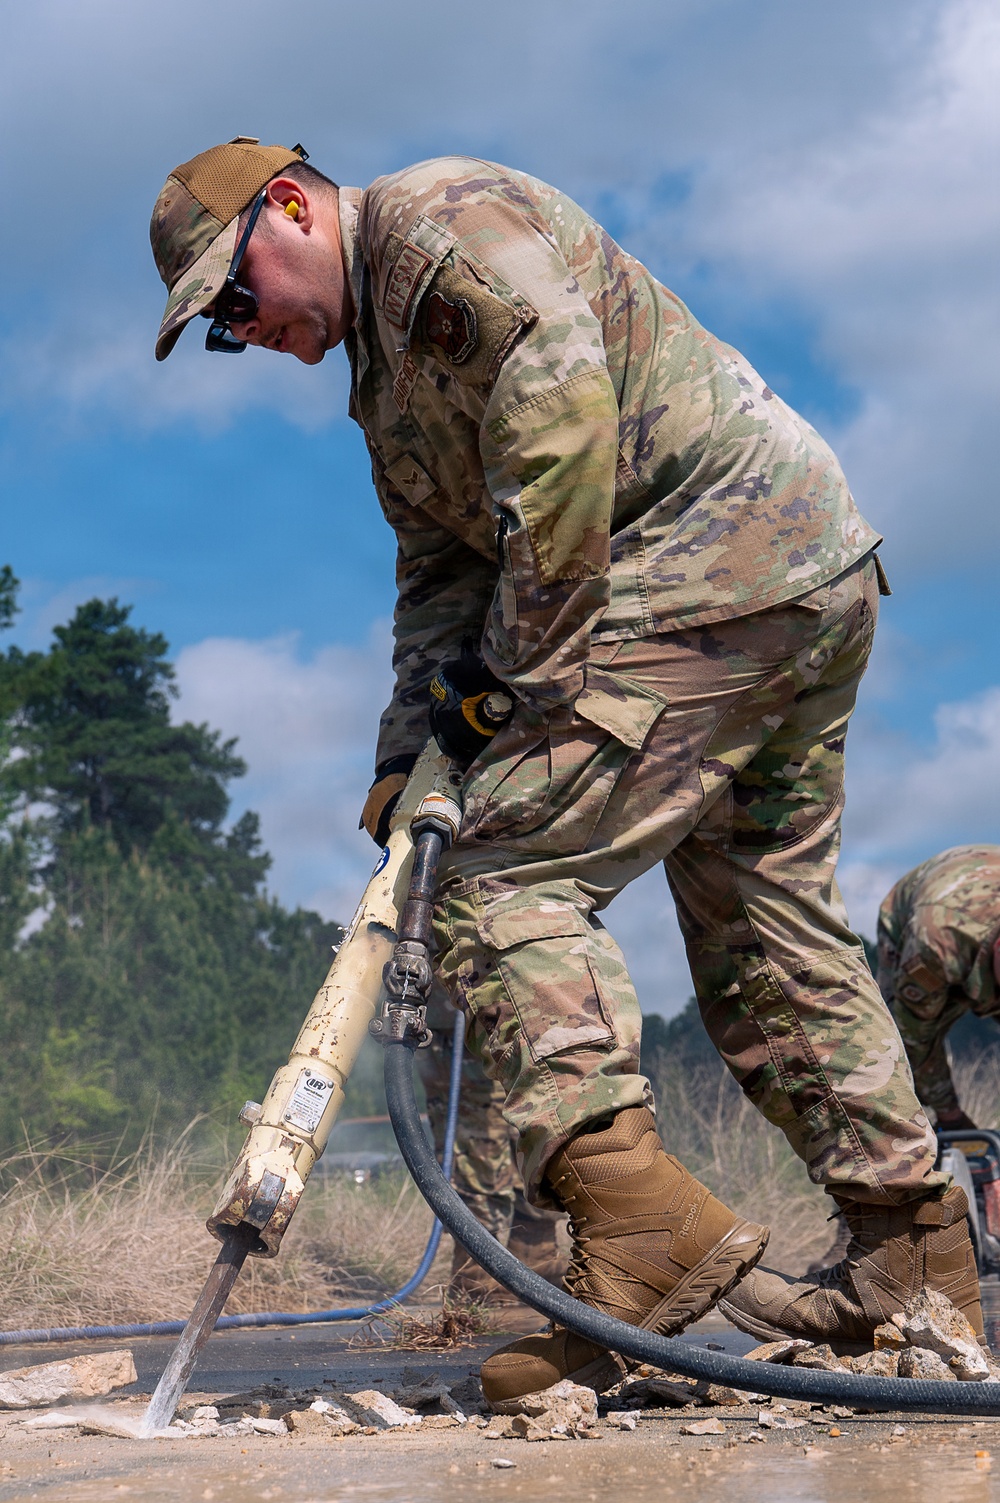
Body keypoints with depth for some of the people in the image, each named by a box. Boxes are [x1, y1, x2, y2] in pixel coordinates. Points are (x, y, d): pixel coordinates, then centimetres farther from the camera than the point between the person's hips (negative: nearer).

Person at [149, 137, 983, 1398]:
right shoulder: (389, 393, 26)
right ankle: (914, 1253, 22)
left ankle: (640, 1218, -24)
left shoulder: (434, 217, -5)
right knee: (769, 933, 16)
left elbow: (562, 412, -19)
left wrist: (528, 667, -14)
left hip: (714, 558, -11)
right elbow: (441, 575, 19)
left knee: (505, 883, -15)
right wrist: (410, 754, 3)